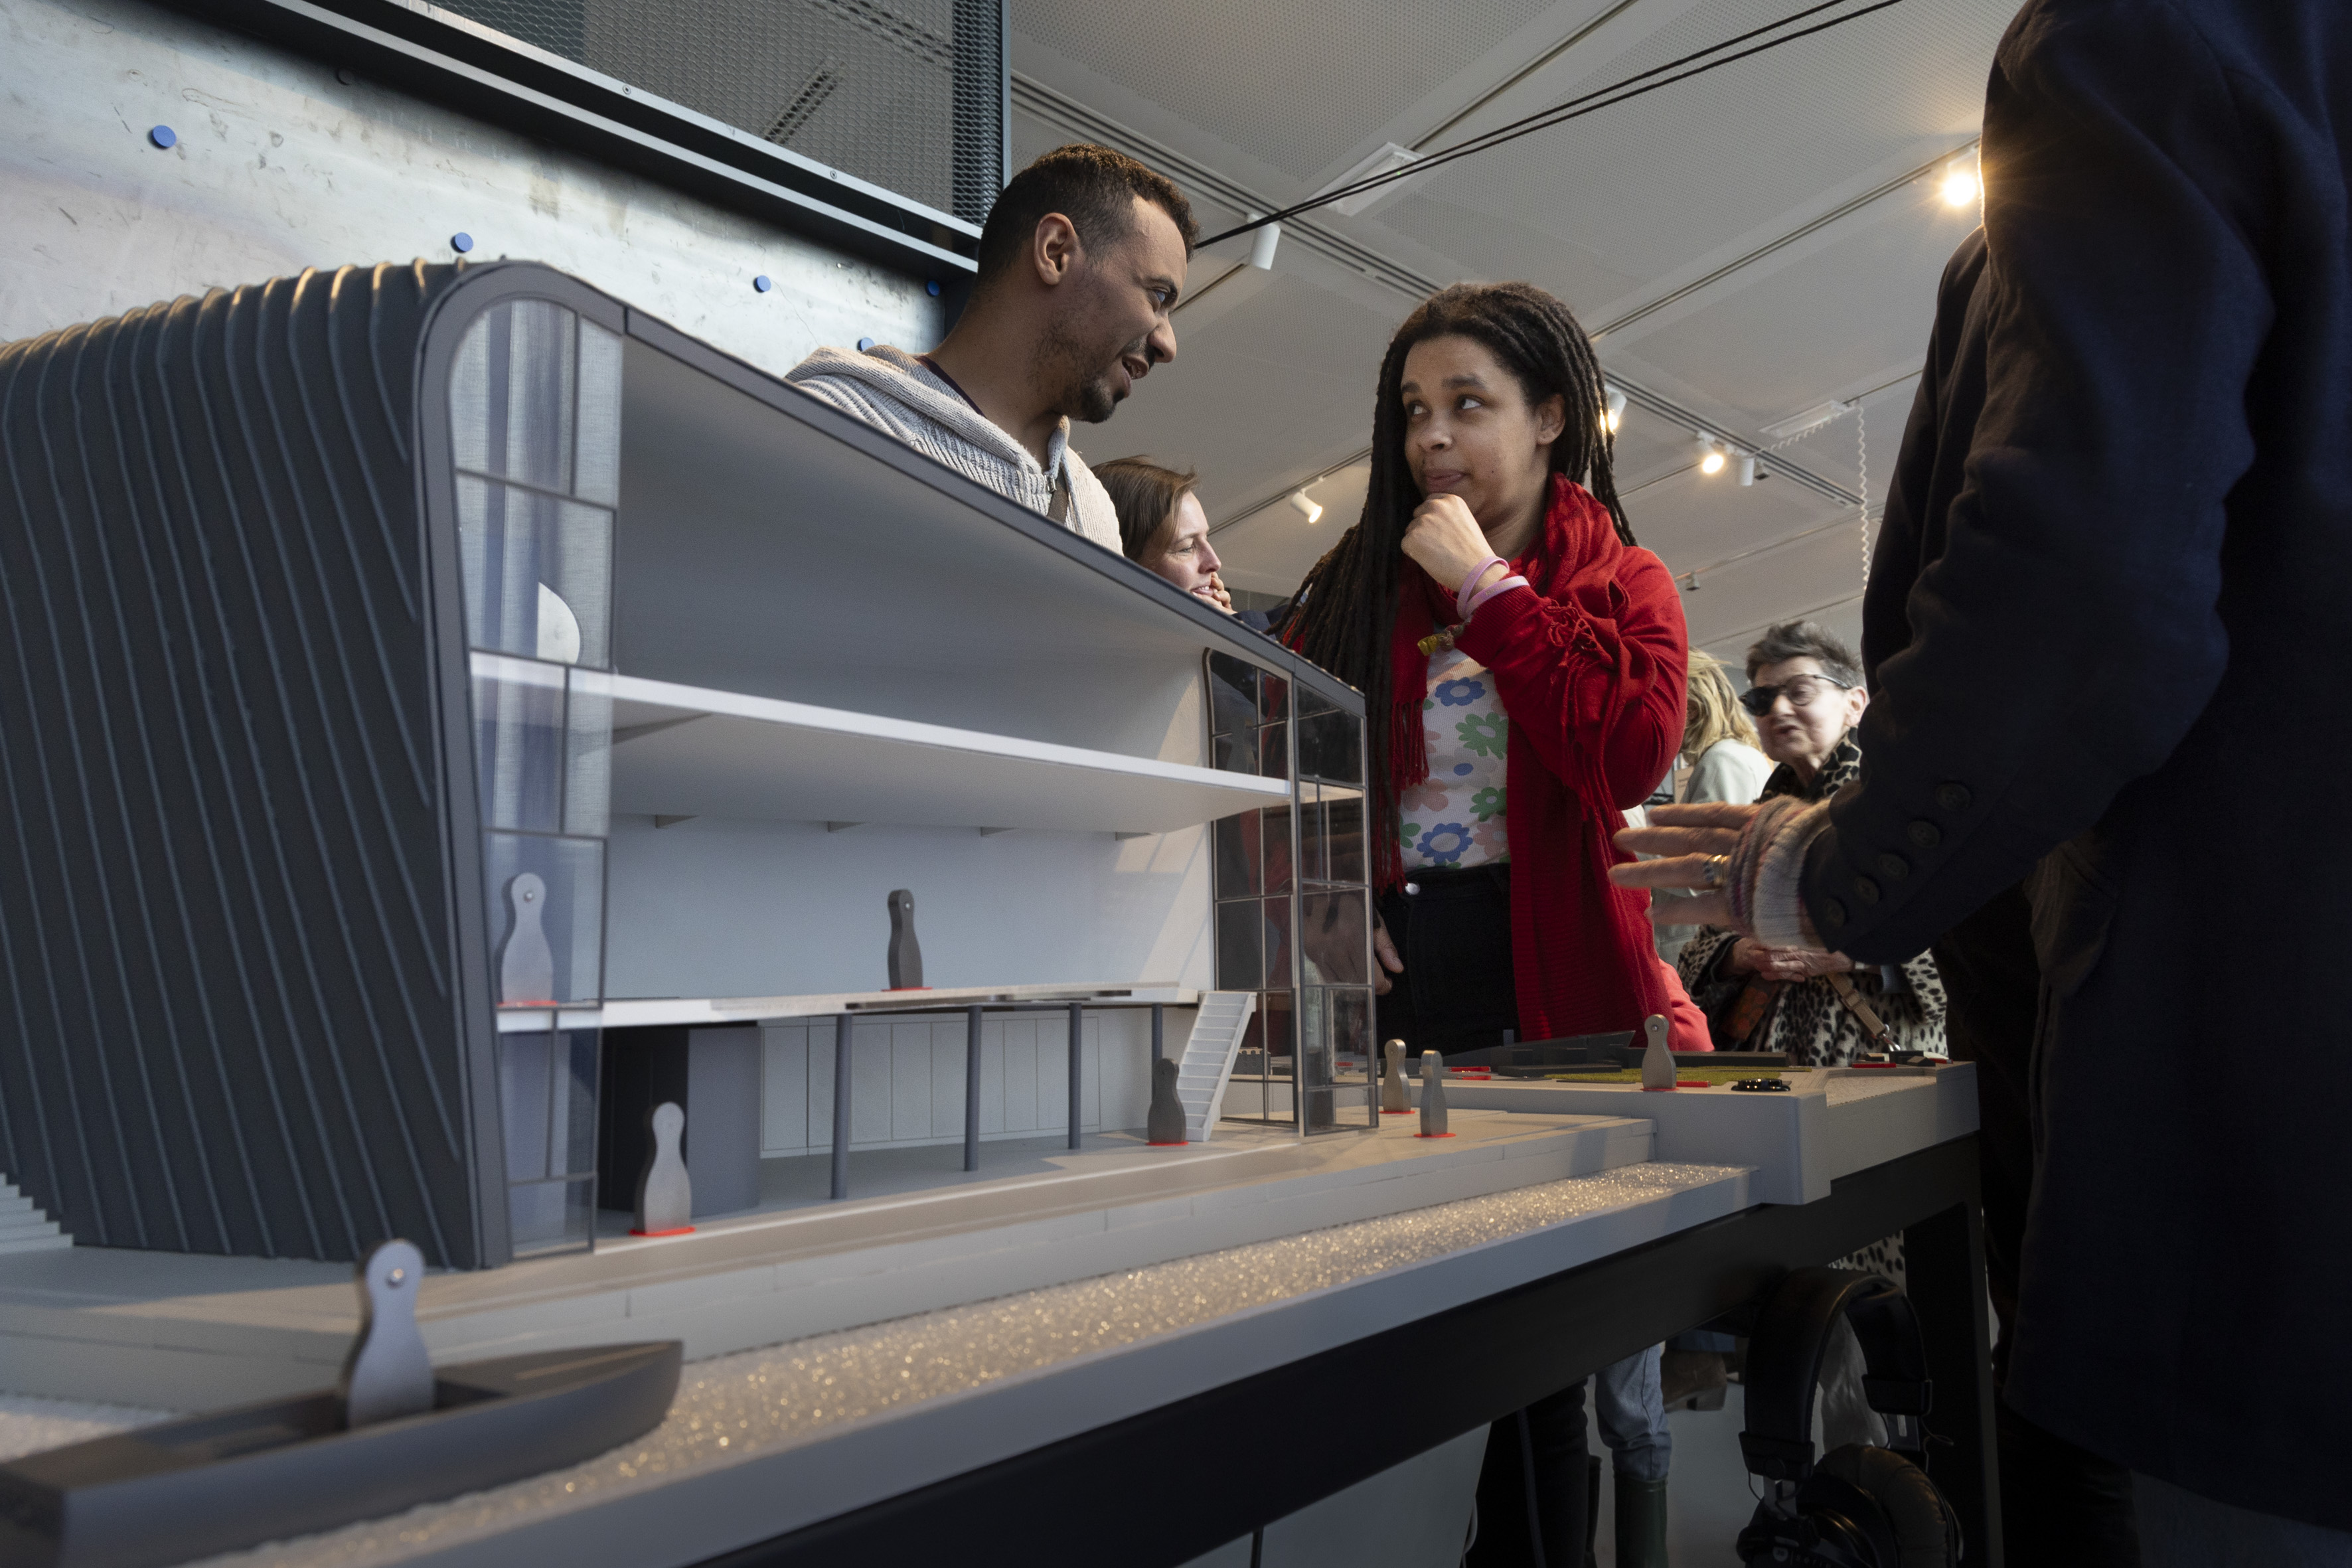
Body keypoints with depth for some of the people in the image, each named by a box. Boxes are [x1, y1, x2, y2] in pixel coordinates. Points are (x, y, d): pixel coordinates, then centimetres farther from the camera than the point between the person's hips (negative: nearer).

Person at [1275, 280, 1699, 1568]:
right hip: (1393, 982, 2)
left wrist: (1488, 587, -8)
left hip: (1555, 979, -2)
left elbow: (1628, 756, -12)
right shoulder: (1352, 587, 13)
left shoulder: (1622, 584, 7)